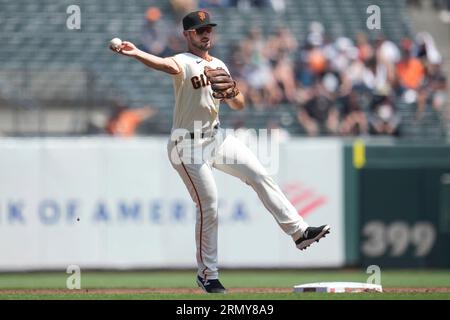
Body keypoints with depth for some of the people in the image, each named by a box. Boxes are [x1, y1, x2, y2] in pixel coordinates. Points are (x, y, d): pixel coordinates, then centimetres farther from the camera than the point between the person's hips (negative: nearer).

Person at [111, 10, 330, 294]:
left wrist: (232, 94, -12)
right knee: (208, 207, -6)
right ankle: (207, 274, 5)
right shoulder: (184, 62, -11)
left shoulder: (220, 67, 12)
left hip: (217, 137, 7)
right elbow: (167, 65, -34)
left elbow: (239, 105, 14)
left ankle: (299, 231, 0)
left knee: (261, 176, -2)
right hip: (189, 144, -7)